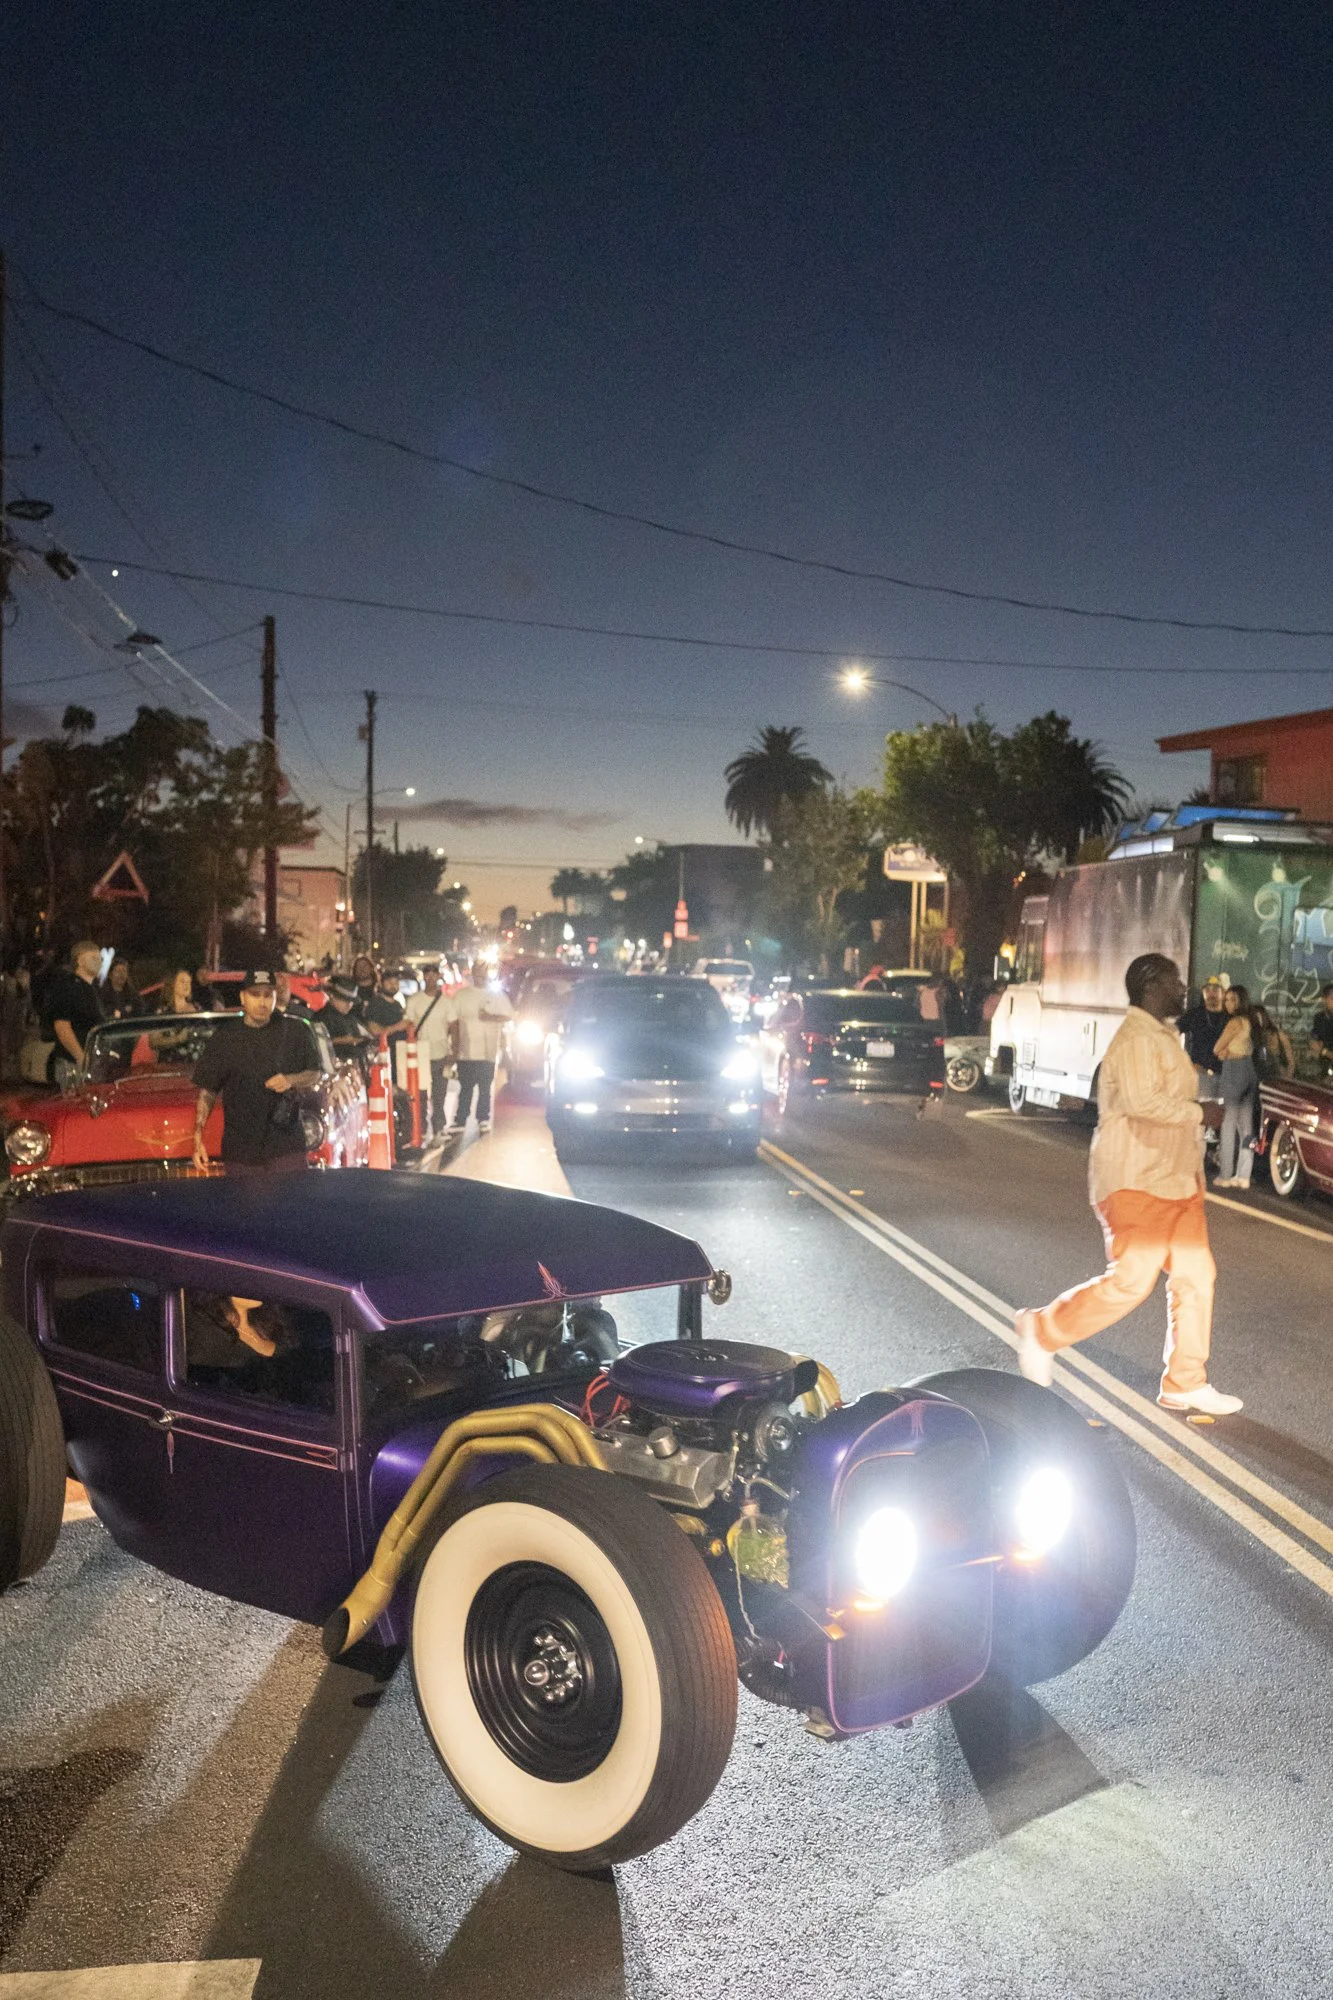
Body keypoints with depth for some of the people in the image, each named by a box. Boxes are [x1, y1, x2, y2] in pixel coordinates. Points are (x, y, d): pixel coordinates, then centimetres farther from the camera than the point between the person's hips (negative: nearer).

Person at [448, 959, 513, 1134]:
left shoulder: (497, 995, 5)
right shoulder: (461, 995, 8)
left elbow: (509, 1016, 2)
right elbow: (453, 1022, 8)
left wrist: (491, 1017, -14)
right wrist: (455, 1046, 2)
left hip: (487, 1052, -1)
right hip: (465, 1052, 1)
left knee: (485, 1087, 3)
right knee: (465, 1087, 2)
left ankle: (483, 1119, 12)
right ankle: (459, 1121, 6)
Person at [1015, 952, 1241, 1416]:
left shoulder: (1162, 1037, 16)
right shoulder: (1137, 1039, -17)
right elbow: (1142, 1102, -29)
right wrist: (1200, 1112, -19)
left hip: (1175, 1181, 10)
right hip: (1136, 1184, -10)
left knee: (1196, 1277, 7)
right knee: (1130, 1282, -9)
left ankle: (1184, 1384, 16)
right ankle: (1042, 1331, 9)